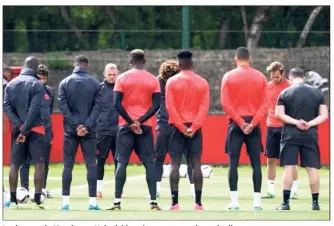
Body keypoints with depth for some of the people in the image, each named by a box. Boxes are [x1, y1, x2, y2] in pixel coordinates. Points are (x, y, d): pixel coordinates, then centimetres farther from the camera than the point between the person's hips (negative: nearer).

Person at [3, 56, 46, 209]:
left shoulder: (11, 84, 8)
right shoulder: (37, 84, -7)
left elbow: (6, 106, -1)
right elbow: (34, 109, -16)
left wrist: (19, 125, -8)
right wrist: (25, 129, -16)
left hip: (18, 129, 5)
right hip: (35, 129, -5)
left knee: (14, 164, 9)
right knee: (40, 164, -1)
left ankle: (13, 199, 7)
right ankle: (37, 199, -8)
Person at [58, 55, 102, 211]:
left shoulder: (65, 83, 1)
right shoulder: (95, 83, 1)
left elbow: (63, 105, -5)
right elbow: (97, 106, -6)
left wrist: (75, 125, -6)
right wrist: (87, 125, -9)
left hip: (70, 130, 0)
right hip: (89, 131, 0)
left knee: (68, 165, 4)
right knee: (91, 164, 2)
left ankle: (66, 202, -1)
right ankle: (92, 201, -4)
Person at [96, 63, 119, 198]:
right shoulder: (98, 89, 3)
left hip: (118, 130, 1)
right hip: (102, 130, -1)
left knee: (119, 160, 4)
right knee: (100, 160, 1)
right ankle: (98, 189, 6)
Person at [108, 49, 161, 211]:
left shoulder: (122, 78, 0)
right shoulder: (153, 80, 4)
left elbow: (117, 103, -8)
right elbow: (156, 105, -4)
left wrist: (131, 121, -8)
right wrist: (140, 120, -9)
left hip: (126, 125, -1)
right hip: (145, 126, 1)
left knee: (121, 162, 0)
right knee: (149, 163, 4)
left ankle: (117, 202, -6)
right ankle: (153, 202, -2)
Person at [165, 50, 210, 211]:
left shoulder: (172, 82, -2)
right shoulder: (202, 83, 5)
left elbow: (170, 106, -10)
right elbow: (205, 107, -4)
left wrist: (181, 127, -11)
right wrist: (194, 127, -10)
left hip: (177, 126, -2)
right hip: (195, 128, 2)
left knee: (175, 163, -1)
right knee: (196, 164, 2)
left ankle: (175, 202, -7)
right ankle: (198, 202, -3)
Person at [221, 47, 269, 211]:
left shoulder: (229, 76, -1)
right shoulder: (260, 77, 5)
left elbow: (225, 103, -8)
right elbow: (265, 103, -2)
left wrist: (240, 122, -9)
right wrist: (252, 123, -7)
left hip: (236, 123, -2)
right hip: (253, 123, 2)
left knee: (233, 163, 1)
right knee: (256, 163, 4)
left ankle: (234, 202, -4)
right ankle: (257, 202, 0)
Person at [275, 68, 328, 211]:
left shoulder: (285, 93, 0)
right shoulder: (317, 93, 7)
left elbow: (279, 114, -7)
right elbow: (324, 115, 1)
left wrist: (296, 122, -11)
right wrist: (309, 124, -9)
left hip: (291, 135, -2)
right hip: (310, 135, 2)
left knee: (289, 168, -1)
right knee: (312, 168, 5)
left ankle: (286, 203, -3)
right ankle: (315, 203, 7)